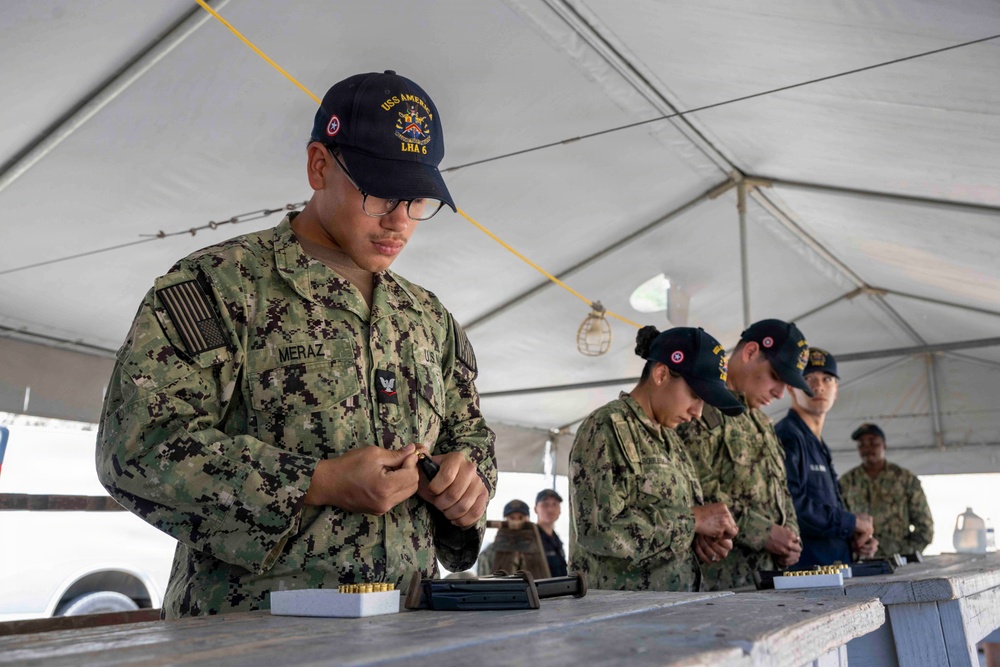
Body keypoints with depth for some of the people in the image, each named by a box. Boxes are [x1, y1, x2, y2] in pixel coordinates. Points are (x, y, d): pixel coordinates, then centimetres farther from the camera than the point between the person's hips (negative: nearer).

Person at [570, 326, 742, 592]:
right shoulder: (607, 428, -10)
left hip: (673, 600, 7)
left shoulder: (668, 436, 13)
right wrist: (693, 520, -15)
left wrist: (702, 537, 1)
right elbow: (598, 529, -20)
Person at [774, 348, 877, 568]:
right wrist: (851, 522, -10)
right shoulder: (786, 437, -9)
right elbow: (790, 505, -23)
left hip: (833, 570, 8)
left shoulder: (819, 446, 21)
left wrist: (853, 537, 6)